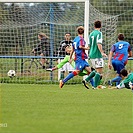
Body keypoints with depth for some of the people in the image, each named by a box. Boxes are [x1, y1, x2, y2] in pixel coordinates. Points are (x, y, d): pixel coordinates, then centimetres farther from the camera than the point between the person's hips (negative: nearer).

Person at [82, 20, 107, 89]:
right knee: (99, 71, -5)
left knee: (96, 70, 19)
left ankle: (86, 80, 8)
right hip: (97, 55, -8)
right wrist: (102, 53, -22)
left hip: (91, 55, 8)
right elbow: (99, 44, -20)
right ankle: (95, 86, -10)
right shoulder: (99, 33, -10)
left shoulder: (91, 34, 13)